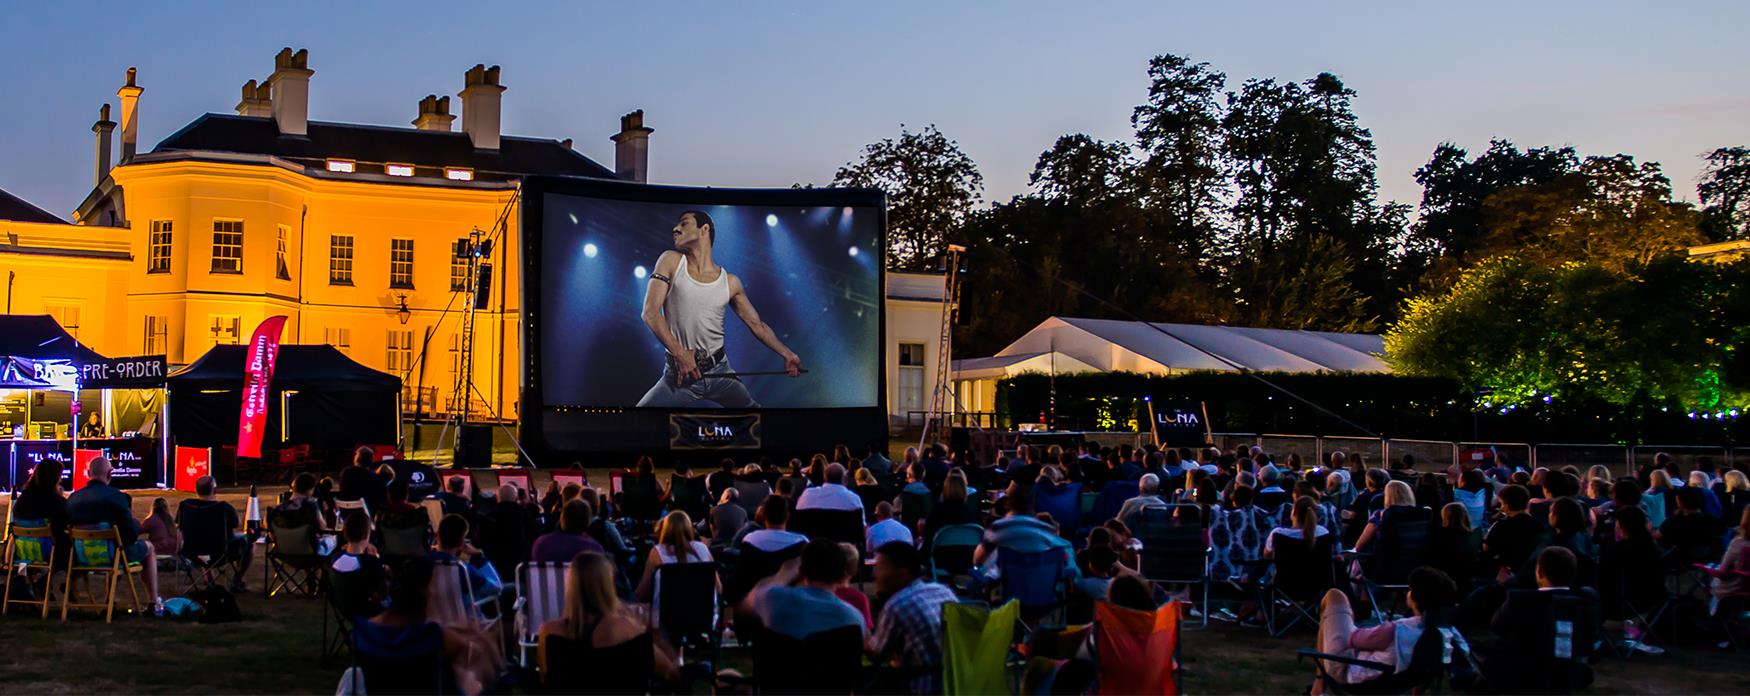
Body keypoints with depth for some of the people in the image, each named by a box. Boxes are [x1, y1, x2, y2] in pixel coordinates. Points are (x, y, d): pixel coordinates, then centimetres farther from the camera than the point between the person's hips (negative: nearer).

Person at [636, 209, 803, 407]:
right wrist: (679, 354, -20)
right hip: (679, 373, -2)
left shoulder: (730, 283, 2)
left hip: (720, 370, 2)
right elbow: (650, 312, -11)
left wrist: (787, 354, 6)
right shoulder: (671, 261, -3)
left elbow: (757, 325, 12)